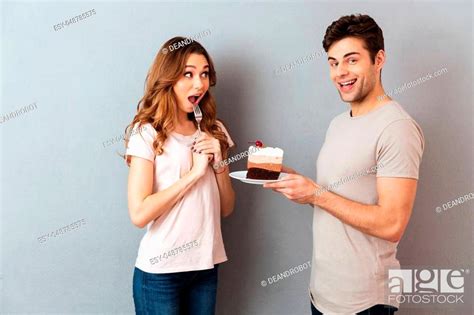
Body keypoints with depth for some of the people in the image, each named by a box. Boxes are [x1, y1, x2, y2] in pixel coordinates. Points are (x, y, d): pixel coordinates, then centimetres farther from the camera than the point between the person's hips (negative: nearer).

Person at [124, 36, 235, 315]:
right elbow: (139, 214, -20)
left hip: (206, 266, 5)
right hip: (160, 272, -5)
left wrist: (219, 163, -11)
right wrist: (194, 173, -19)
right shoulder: (147, 133, -10)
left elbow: (226, 208, 5)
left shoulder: (212, 131, 6)